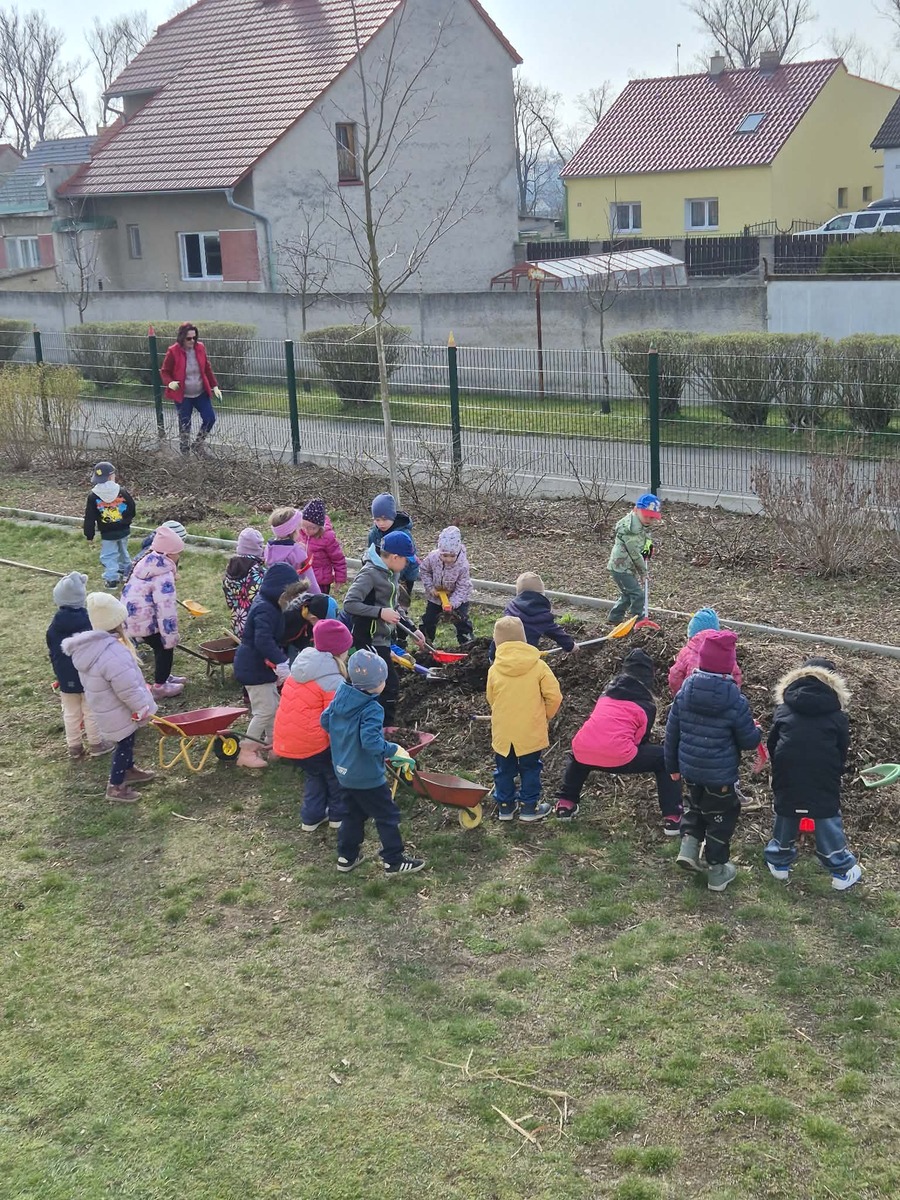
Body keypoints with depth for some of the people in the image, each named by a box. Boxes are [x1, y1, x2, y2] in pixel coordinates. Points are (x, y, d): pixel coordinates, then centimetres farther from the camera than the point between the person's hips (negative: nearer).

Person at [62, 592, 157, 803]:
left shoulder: (88, 645, -6)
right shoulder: (113, 653, -37)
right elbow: (128, 689, -31)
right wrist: (143, 707, -15)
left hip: (104, 706, 9)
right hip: (118, 712, -9)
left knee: (127, 741, 28)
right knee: (124, 745, 9)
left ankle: (128, 770, 48)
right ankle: (115, 786, 23)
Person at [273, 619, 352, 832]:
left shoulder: (299, 669, 9)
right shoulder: (333, 681, -16)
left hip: (285, 741, 7)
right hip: (311, 742, -7)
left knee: (314, 774, 30)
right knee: (336, 772, 19)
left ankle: (311, 817, 33)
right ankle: (339, 815, 31)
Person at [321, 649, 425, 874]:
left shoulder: (340, 695, -2)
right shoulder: (371, 709, -26)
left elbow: (325, 721, 8)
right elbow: (371, 741, -34)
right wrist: (395, 750, -21)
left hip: (343, 771, 8)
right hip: (367, 776, -8)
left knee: (354, 813, 23)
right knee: (387, 815, 7)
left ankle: (347, 856, 30)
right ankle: (395, 861, 14)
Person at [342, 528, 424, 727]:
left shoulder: (392, 573, 9)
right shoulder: (370, 573, -20)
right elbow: (349, 603, -27)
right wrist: (380, 612, -29)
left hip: (383, 638, 9)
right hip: (369, 640, -9)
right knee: (390, 685, -8)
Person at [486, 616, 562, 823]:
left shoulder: (494, 669, -6)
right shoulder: (538, 666, -11)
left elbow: (491, 699, 7)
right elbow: (554, 696, -10)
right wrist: (546, 715, 9)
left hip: (502, 733, 1)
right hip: (531, 732, -1)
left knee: (504, 770, 17)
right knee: (530, 769, 15)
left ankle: (505, 806, 26)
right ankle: (529, 807, 20)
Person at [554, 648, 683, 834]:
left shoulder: (608, 693, 26)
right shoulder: (646, 704, 14)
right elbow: (642, 738, 19)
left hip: (583, 751, 5)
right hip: (617, 756, -4)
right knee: (664, 759, 17)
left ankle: (565, 805, 33)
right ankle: (672, 819, 10)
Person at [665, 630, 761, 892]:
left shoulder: (684, 693, -6)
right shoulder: (735, 702, -19)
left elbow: (672, 733, 1)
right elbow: (749, 741, -10)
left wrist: (673, 765, 15)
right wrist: (756, 730, 14)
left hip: (689, 768, 4)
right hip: (720, 775, -4)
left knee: (695, 803, 30)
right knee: (721, 815, 14)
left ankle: (689, 843, 12)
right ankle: (717, 871, 23)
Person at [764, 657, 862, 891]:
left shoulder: (784, 707, 9)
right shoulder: (836, 713, 4)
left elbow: (772, 743, 11)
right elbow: (843, 748, 8)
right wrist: (835, 772, 22)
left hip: (788, 774, 2)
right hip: (823, 777, -2)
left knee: (786, 816, 17)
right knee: (828, 819, 7)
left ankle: (779, 862, 28)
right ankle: (841, 871, 14)